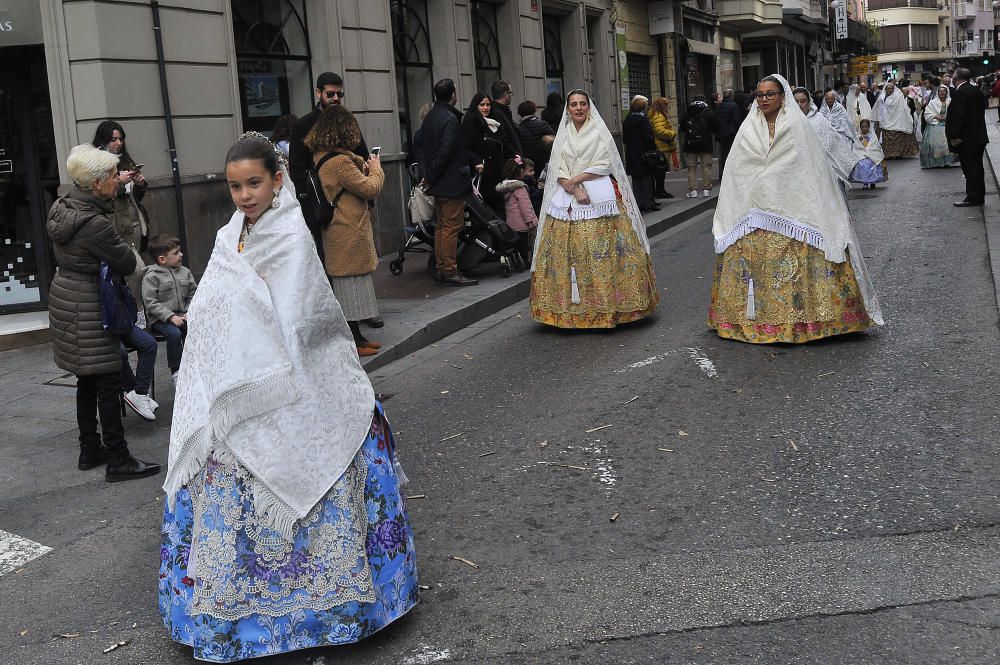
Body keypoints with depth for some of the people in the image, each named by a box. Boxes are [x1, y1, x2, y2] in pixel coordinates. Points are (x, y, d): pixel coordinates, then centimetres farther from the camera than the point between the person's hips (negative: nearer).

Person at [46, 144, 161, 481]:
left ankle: (89, 449, 29)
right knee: (108, 384, -2)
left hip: (64, 298, 10)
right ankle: (118, 460, 4)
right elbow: (127, 263, -15)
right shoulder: (95, 223, -25)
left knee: (87, 381, 18)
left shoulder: (62, 208, 3)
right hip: (89, 307, -10)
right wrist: (123, 247, 5)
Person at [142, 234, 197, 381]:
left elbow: (193, 295, 13)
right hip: (160, 319, -5)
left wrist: (190, 313, -5)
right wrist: (171, 316, -20)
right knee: (174, 333, -32)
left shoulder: (185, 272, 10)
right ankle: (176, 371, -14)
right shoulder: (151, 277, -6)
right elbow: (151, 303, -11)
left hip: (182, 315, 5)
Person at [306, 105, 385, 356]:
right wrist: (376, 168, 0)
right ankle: (353, 340, 5)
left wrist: (364, 168, 7)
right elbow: (370, 188, -17)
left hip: (340, 233, 10)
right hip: (349, 233, -10)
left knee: (347, 282, 15)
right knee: (351, 280, -2)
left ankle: (355, 336, 23)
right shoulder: (339, 162, -21)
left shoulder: (320, 157, 9)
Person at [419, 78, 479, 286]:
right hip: (452, 182, -9)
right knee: (451, 227, -5)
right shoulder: (450, 118, -16)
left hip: (438, 183, 9)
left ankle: (440, 269, 20)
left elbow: (422, 146, 17)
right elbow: (446, 151, -20)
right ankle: (450, 272, -3)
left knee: (442, 226, 15)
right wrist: (430, 177, -11)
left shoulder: (429, 117, 11)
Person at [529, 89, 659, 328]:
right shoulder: (563, 135, 14)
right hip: (568, 200, 3)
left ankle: (605, 304, -5)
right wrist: (575, 189, -11)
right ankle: (572, 307, 2)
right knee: (568, 251, -3)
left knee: (600, 252, -9)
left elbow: (604, 165, -4)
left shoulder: (599, 132, 5)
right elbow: (557, 169, 5)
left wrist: (575, 179, -11)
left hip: (599, 195, -3)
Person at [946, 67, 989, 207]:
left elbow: (958, 115, -23)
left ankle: (973, 198, -1)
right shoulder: (976, 90, 11)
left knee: (970, 168, -4)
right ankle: (979, 196, 21)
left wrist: (954, 136, -18)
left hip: (966, 139, -9)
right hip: (979, 137, 9)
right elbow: (979, 112, 17)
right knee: (976, 167, 15)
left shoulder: (960, 92, -17)